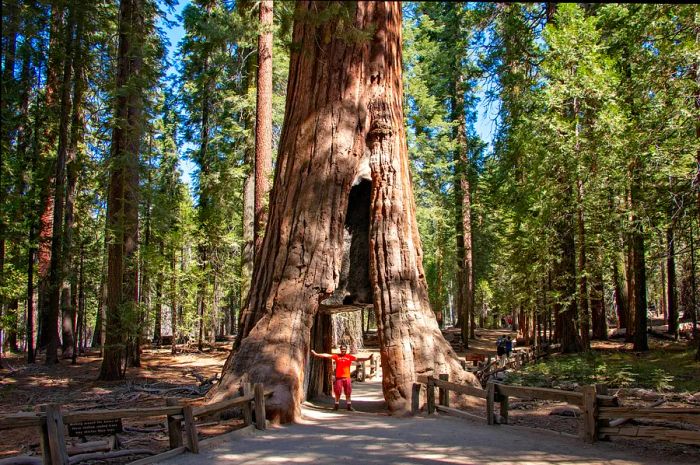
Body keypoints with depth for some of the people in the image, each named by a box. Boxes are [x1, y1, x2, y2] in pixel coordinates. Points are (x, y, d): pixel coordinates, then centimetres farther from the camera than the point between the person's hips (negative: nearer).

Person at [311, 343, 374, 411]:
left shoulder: (350, 356, 2)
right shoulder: (336, 356, 1)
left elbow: (358, 359, -2)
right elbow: (327, 355, -3)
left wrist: (368, 358, -12)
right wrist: (316, 354, -8)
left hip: (347, 377, 0)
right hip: (338, 377, 0)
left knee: (348, 393, 5)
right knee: (337, 392, 6)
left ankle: (349, 406, 12)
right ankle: (336, 405, 19)